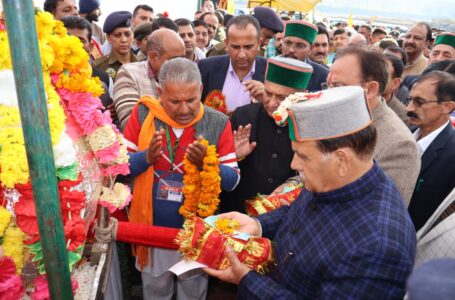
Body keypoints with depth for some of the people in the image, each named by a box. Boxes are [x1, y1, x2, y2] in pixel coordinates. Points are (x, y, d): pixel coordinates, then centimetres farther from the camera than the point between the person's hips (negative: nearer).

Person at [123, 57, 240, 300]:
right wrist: (147, 156, -27)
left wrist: (206, 163, -28)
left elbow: (232, 180, -9)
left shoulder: (217, 123, -11)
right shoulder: (143, 114, -10)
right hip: (153, 230, 1)